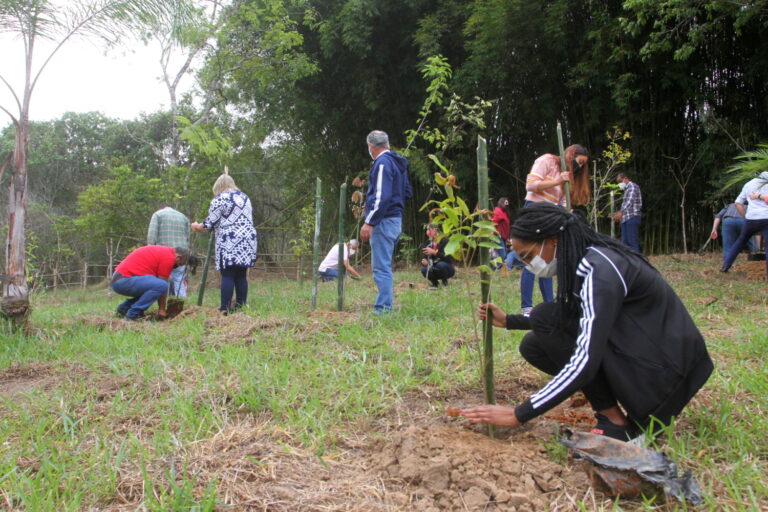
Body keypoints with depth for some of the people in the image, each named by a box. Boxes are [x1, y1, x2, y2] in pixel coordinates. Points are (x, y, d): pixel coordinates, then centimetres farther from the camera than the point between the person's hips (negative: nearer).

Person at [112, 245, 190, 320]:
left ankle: (124, 308, 18)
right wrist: (161, 309, 5)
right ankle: (133, 314, -14)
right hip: (124, 281, -10)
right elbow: (162, 285, -6)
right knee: (161, 286, -22)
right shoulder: (168, 257, -9)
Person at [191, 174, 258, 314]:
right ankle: (241, 307, 6)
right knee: (241, 276, 6)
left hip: (229, 243, -6)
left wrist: (197, 226, 16)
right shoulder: (245, 197, 20)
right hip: (248, 241, 6)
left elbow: (211, 223, -2)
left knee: (227, 275, -7)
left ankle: (225, 309, -11)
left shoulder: (219, 199, -1)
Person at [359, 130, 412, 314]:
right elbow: (407, 192, 22)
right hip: (395, 218, 10)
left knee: (381, 267, -8)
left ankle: (382, 308, -7)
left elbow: (382, 196, -22)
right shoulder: (397, 162, 16)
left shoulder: (382, 163, -13)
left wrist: (369, 222, -22)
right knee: (384, 266, 16)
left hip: (384, 221, -10)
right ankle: (386, 306, 21)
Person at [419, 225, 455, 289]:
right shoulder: (428, 242, 1)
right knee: (424, 269, -27)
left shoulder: (444, 241, -14)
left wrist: (434, 252, -36)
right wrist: (425, 261, -23)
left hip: (448, 268, -4)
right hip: (435, 269, 4)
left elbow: (446, 257, -24)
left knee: (440, 264, -37)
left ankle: (444, 282, -9)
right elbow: (426, 257, 2)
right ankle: (435, 283, 1)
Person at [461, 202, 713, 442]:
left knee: (547, 320, -17)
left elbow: (584, 364, -29)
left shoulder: (600, 271, -24)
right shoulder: (582, 261, 3)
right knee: (533, 345, 4)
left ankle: (613, 420, -8)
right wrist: (508, 321, 12)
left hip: (663, 370, -9)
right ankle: (641, 410, 6)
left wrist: (519, 415, -26)